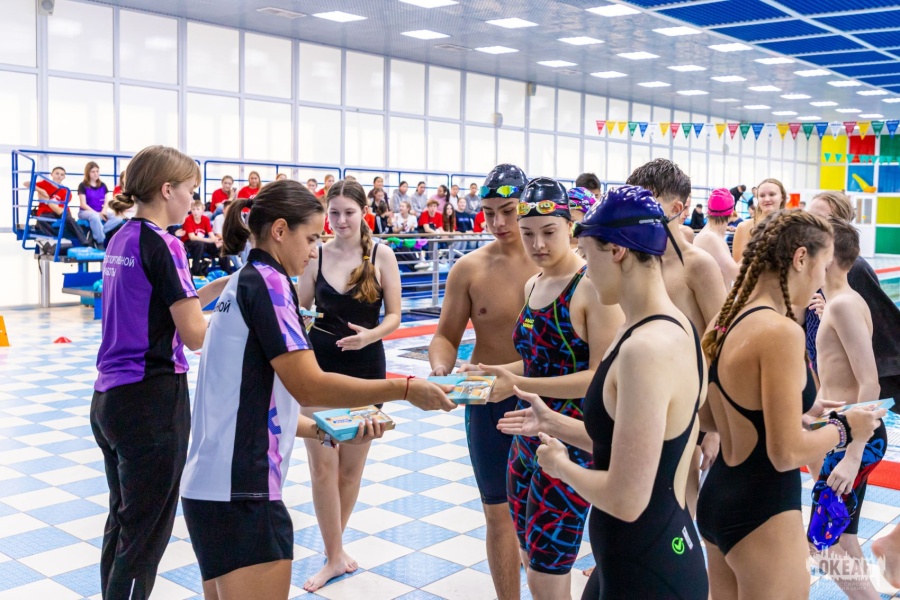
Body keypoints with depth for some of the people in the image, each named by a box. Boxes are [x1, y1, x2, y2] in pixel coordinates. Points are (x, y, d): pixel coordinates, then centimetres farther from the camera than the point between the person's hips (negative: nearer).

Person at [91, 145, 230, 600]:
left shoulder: (121, 240, 11)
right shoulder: (162, 245, -15)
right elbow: (196, 334, -17)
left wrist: (222, 285, 11)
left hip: (109, 399, 9)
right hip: (152, 400, -9)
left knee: (122, 523, 19)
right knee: (145, 534, 2)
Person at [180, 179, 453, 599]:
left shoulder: (241, 284, 17)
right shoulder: (266, 282, -11)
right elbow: (308, 387, -20)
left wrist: (325, 432, 11)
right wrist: (405, 388, -15)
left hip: (213, 485, 10)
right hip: (241, 493, -9)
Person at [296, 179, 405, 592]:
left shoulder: (381, 255, -5)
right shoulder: (316, 255, -2)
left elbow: (394, 315, -3)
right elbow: (300, 310, 8)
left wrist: (370, 335, -21)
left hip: (365, 369, 0)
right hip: (319, 368, 0)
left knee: (352, 466, 11)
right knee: (323, 467, -1)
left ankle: (333, 548, 31)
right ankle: (335, 556, 13)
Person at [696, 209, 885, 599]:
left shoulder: (728, 320, 4)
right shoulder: (780, 331, -22)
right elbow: (787, 453, -22)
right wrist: (843, 428, -5)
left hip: (718, 498, 9)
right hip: (762, 514, -9)